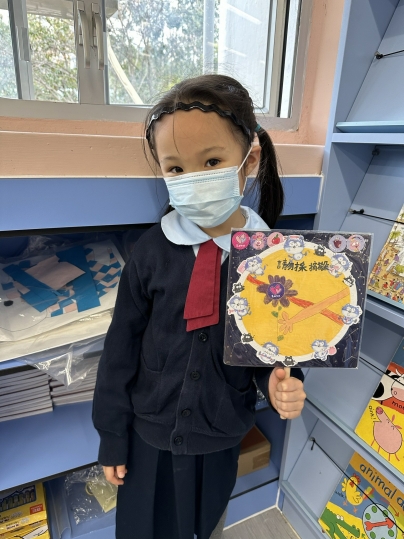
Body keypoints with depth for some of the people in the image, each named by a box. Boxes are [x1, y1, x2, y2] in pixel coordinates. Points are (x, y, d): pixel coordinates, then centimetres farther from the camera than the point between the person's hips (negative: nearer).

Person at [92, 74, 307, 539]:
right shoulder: (153, 248, -17)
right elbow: (122, 345, -9)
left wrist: (279, 383, -24)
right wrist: (112, 435, -2)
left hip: (222, 433, 1)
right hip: (150, 430, 0)